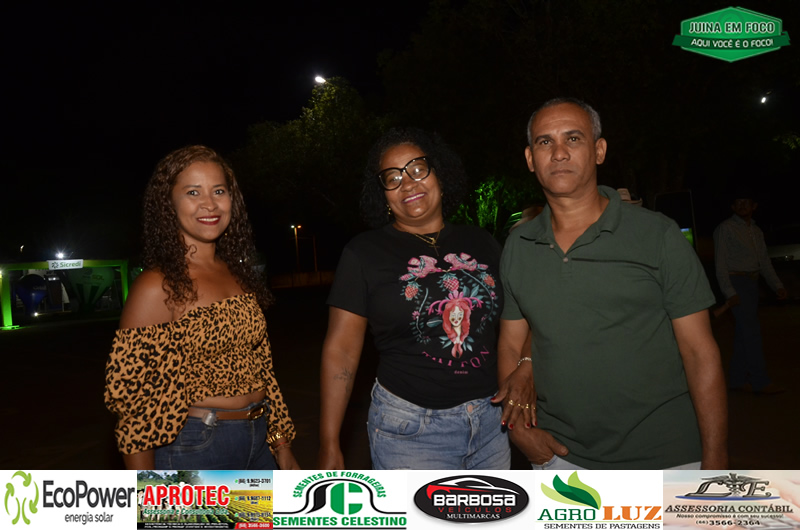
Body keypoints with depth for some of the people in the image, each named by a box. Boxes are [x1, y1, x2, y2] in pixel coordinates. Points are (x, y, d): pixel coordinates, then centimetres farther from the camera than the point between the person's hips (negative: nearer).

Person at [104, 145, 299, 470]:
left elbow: (260, 368, 9)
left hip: (258, 443, 6)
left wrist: (282, 446, 9)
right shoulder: (157, 287, -15)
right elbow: (126, 397, -16)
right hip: (193, 452, -6)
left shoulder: (239, 274, 4)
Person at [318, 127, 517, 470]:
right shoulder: (364, 253, -4)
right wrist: (329, 448, -7)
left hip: (492, 422, 4)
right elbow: (340, 351, -5)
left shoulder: (481, 244, 7)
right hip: (409, 430, -4)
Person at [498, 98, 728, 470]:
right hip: (560, 454, 3)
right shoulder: (517, 247, 2)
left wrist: (715, 460, -10)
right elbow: (511, 346, 8)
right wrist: (519, 426, -4)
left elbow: (699, 351, -7)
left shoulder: (657, 235, -8)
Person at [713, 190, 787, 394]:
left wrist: (777, 286, 8)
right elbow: (720, 263, -11)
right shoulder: (725, 228, -7)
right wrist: (729, 292, -18)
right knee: (752, 330, -10)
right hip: (736, 283, -7)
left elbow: (764, 262, 18)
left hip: (752, 283, 7)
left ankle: (738, 379, 14)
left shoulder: (756, 231, 16)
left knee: (743, 332, 8)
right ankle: (760, 381, -6)